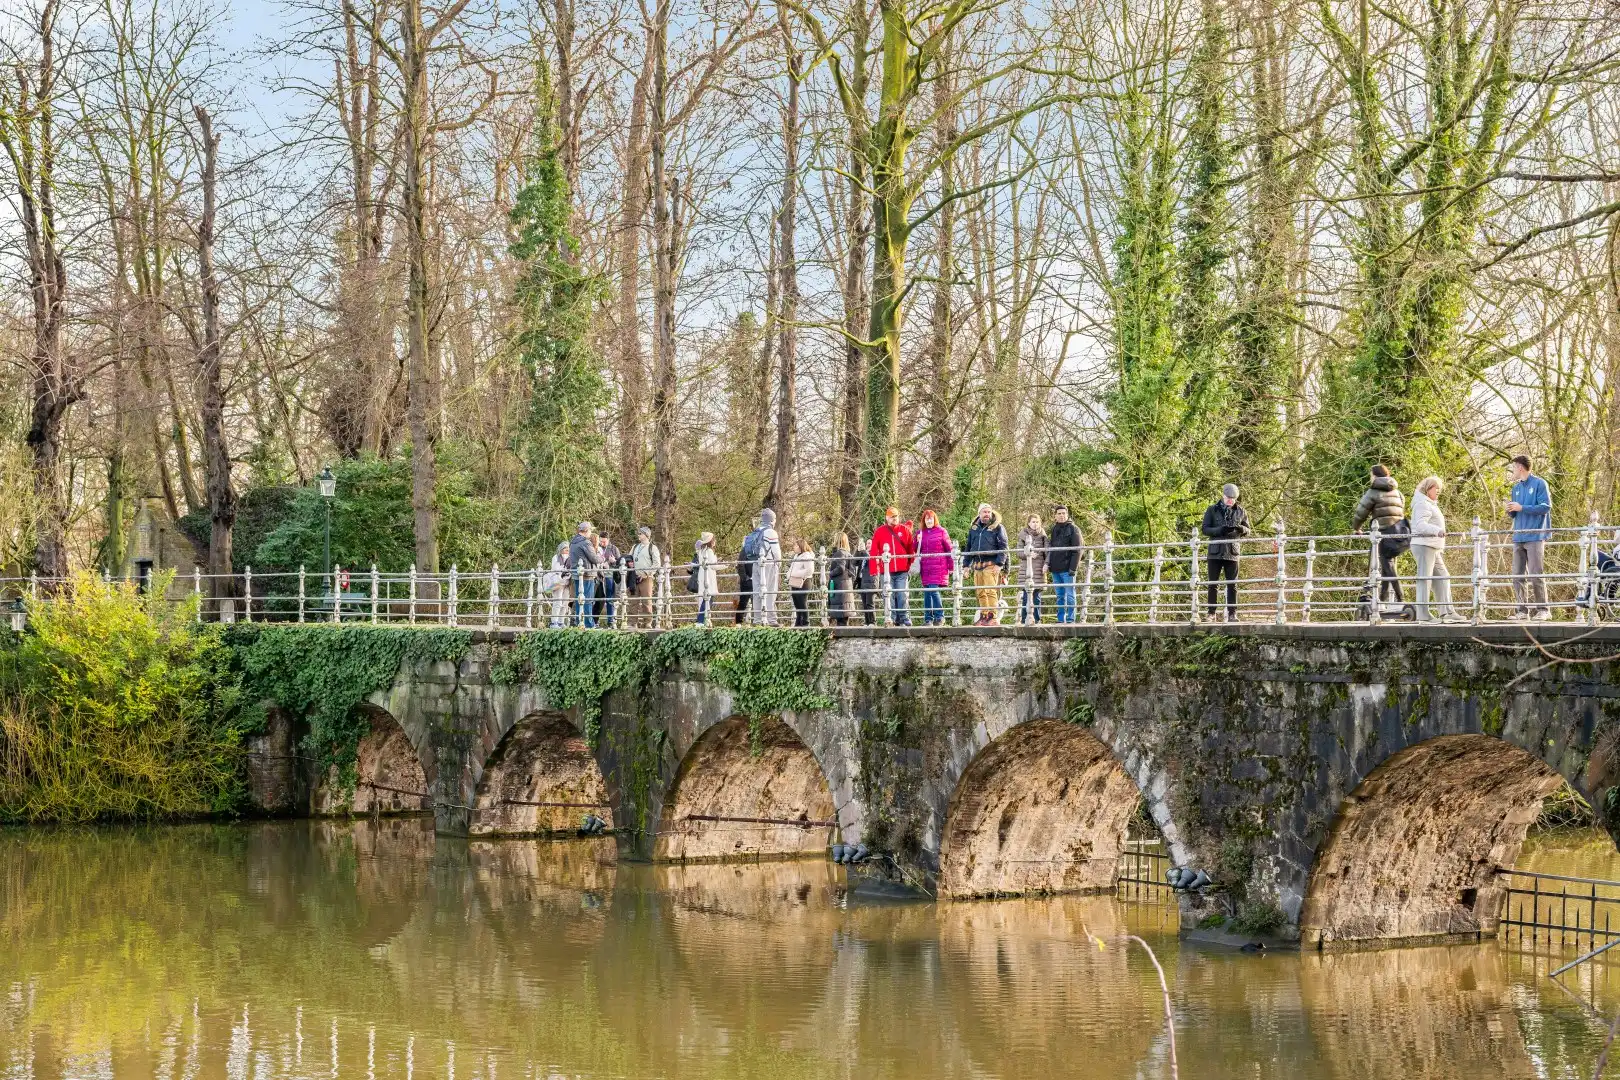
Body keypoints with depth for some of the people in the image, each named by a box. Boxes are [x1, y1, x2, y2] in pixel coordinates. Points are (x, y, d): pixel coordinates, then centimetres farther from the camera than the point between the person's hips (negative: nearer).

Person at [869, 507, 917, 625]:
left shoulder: (905, 530, 8)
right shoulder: (879, 532, 5)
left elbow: (911, 550, 10)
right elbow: (873, 553, 2)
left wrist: (910, 567, 5)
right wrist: (874, 573, -3)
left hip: (902, 571, 0)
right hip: (886, 572, 0)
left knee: (902, 596, -4)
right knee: (889, 597, -2)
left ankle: (905, 620, -1)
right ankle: (891, 620, 0)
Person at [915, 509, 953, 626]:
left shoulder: (941, 531, 2)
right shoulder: (920, 533, 12)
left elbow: (950, 549, 3)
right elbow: (916, 550, 16)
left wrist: (951, 567, 0)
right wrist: (918, 541, -5)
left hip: (939, 567, -4)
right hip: (925, 568, 4)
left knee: (934, 590, -14)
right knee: (927, 593, 4)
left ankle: (939, 617, -4)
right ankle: (928, 619, 9)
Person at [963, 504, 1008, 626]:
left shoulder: (997, 528, 2)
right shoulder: (974, 529, 17)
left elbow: (1003, 547, -4)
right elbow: (968, 548, 23)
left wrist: (999, 564, -13)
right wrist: (966, 564, 16)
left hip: (991, 564, -6)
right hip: (977, 564, 6)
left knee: (991, 591, -12)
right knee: (980, 593, 6)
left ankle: (993, 617, -11)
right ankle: (983, 616, 12)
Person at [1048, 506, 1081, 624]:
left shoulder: (1073, 529, -3)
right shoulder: (1054, 529, 15)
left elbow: (1077, 550, -8)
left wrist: (1073, 568, -15)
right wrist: (1048, 564, 7)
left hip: (1066, 569, -6)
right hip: (1055, 569, 6)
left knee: (1069, 595, -5)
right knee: (1060, 596, 9)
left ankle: (1070, 619, -3)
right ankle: (1060, 620, 11)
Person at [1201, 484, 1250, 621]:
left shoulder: (1241, 512, 8)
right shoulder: (1212, 510, 2)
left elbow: (1247, 531, 11)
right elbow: (1204, 529, -2)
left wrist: (1241, 529, -14)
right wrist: (1220, 530, -19)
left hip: (1232, 553, 1)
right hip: (1215, 552, -1)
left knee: (1232, 585, 0)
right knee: (1212, 584, 2)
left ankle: (1232, 614, 3)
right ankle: (1210, 612, 7)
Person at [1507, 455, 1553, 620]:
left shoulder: (1539, 484, -2)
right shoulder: (1516, 488, 19)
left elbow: (1545, 507, -10)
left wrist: (1522, 508, -13)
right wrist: (1511, 510, 0)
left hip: (1535, 536, -7)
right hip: (1518, 537, 7)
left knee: (1536, 575, -10)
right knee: (1518, 576, 2)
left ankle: (1543, 610, -5)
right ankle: (1522, 610, 5)